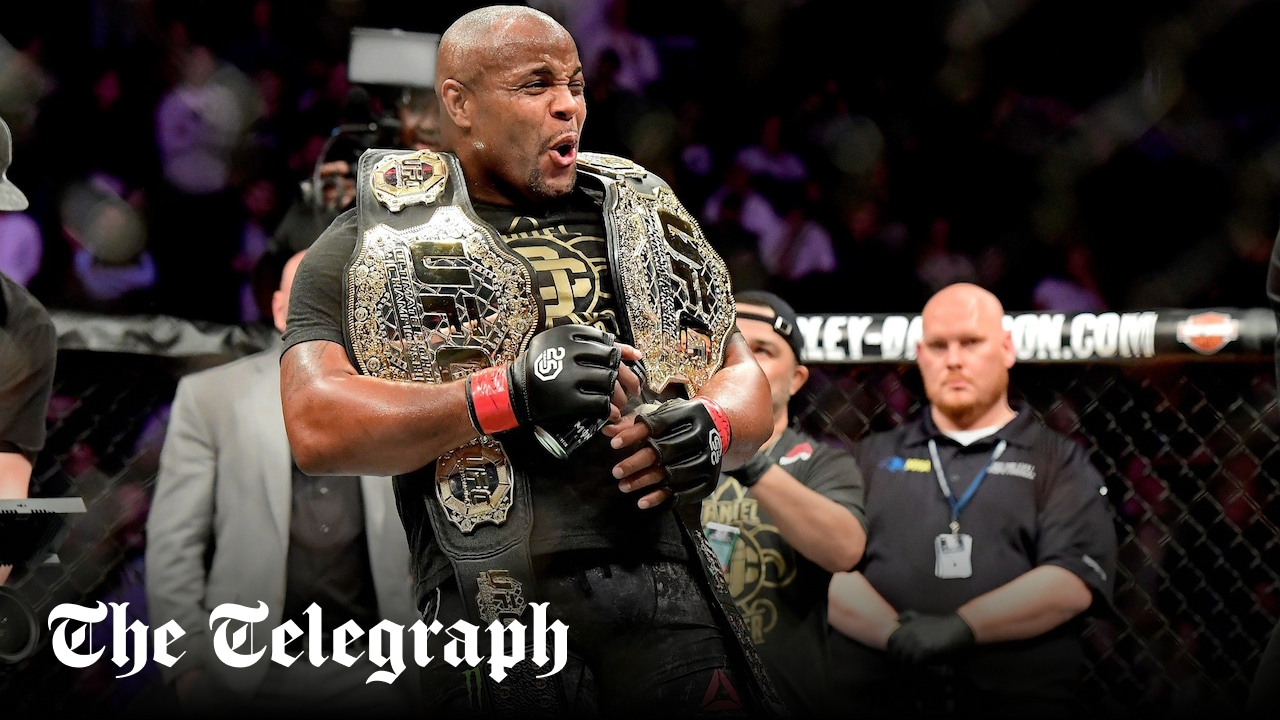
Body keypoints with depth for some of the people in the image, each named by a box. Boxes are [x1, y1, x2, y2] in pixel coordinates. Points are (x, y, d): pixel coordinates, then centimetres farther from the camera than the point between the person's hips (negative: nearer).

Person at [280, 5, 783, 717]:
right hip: (498, 613, -3)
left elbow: (747, 382, 20)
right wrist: (509, 392, -18)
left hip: (672, 601, 4)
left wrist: (710, 429, -5)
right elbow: (317, 427, -8)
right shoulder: (368, 246, 6)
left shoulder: (645, 222, 20)